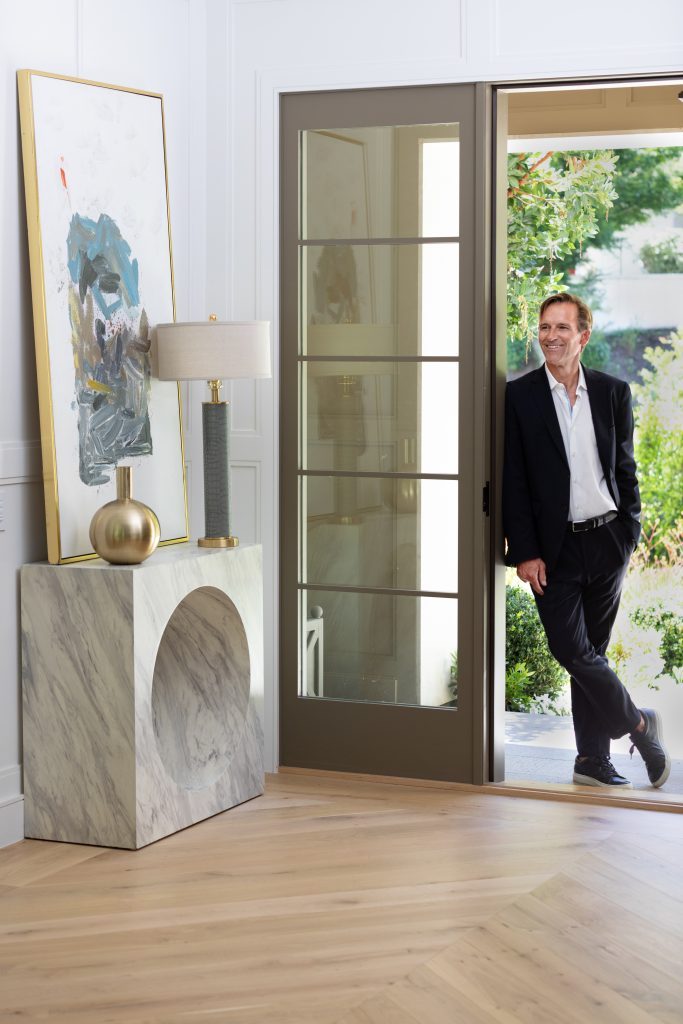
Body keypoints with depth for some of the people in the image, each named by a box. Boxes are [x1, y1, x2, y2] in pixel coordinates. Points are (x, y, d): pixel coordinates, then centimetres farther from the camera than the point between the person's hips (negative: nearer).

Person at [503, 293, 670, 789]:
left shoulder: (613, 392, 6)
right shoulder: (519, 396, -2)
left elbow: (625, 469, 11)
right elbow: (513, 481, -3)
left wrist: (631, 534, 4)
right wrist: (525, 552, -8)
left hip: (607, 540, 2)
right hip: (555, 547, -2)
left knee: (591, 651, 8)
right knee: (572, 648, -8)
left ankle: (593, 759, 17)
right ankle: (639, 724, 12)